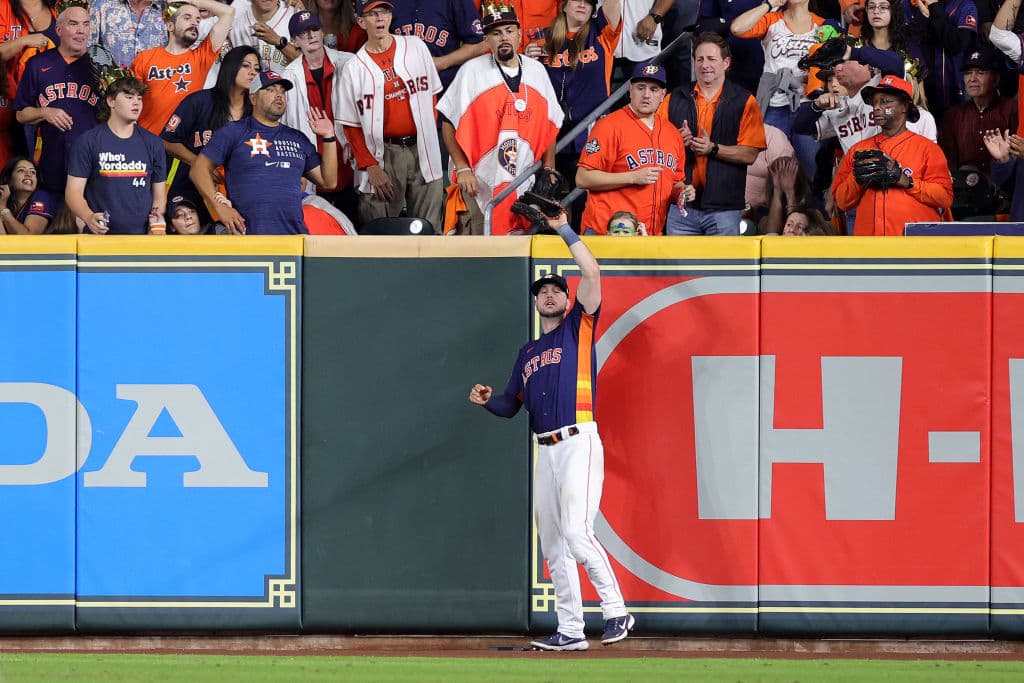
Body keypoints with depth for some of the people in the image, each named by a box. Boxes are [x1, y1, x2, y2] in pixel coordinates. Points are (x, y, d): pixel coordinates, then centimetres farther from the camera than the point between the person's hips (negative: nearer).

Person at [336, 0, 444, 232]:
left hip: (422, 149, 2)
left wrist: (428, 132, 5)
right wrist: (371, 167, -7)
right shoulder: (354, 68, 2)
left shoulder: (416, 47, 8)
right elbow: (351, 126, 1)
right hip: (383, 154, -2)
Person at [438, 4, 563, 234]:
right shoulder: (472, 71, -4)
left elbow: (550, 125, 15)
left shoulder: (537, 71, 9)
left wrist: (549, 170, 10)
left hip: (525, 185, 4)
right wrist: (462, 168, -10)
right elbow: (448, 122, -4)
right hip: (479, 184, -4)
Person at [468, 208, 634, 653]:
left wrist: (564, 230, 0)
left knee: (577, 531, -22)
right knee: (553, 546, 6)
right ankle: (570, 631, 9)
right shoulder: (528, 352, 23)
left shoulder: (579, 328, 6)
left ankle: (616, 612, -18)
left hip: (578, 443, -7)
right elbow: (511, 406, 24)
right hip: (545, 450, 7)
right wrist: (488, 399, 3)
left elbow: (591, 272, -6)